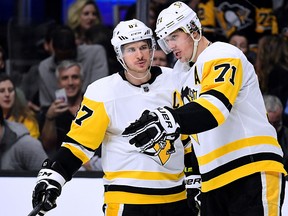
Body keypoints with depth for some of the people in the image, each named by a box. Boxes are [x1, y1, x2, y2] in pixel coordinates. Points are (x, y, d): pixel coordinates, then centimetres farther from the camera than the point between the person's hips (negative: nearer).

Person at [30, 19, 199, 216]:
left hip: (176, 196, 4)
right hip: (127, 197, -4)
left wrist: (195, 177, 14)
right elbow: (80, 140, -6)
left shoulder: (174, 81, 3)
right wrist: (52, 176, -18)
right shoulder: (103, 93, -7)